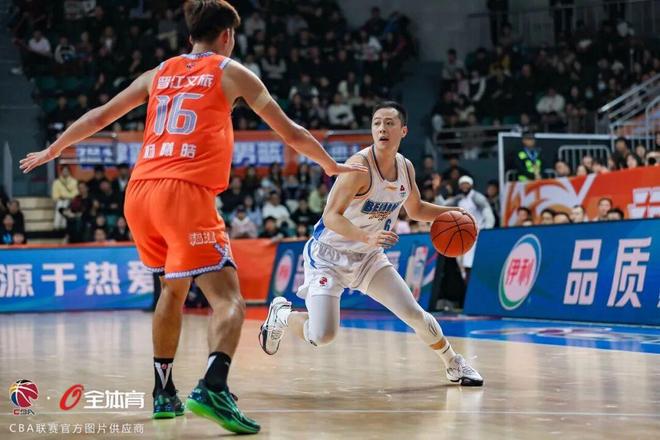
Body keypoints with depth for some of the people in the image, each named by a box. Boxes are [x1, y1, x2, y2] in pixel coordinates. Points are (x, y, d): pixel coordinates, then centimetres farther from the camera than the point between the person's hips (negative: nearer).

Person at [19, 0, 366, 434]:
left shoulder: (159, 73, 23)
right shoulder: (232, 72, 12)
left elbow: (99, 117, 29)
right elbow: (291, 132, 15)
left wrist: (52, 150, 43)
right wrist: (333, 166, 30)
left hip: (139, 193, 6)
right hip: (186, 192, -6)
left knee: (174, 288, 26)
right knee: (228, 299, -9)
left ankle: (163, 393, 28)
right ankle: (213, 388, -33)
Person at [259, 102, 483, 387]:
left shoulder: (405, 168, -1)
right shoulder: (360, 165, -25)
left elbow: (416, 209, 18)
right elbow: (332, 216, -29)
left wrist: (450, 212, 1)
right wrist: (367, 237, -44)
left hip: (368, 256, 6)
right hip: (329, 255, -6)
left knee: (414, 314, 2)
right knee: (321, 336, -18)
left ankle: (454, 365, 26)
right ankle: (282, 313, 14)